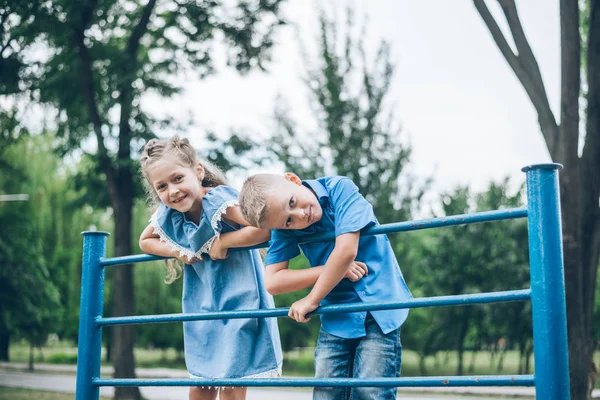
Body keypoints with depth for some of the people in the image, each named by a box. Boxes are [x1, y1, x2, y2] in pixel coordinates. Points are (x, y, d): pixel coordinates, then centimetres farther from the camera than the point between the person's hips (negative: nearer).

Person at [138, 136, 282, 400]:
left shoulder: (220, 201, -25)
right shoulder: (167, 216, -4)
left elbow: (264, 228, -39)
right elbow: (145, 241, 15)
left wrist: (222, 242, -26)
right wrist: (176, 251, -6)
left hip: (239, 300, -6)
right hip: (204, 306, 6)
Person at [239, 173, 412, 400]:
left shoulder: (339, 188, -14)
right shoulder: (286, 228, -4)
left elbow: (347, 251, -22)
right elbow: (272, 282, -10)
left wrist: (312, 301, -11)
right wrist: (332, 271, -17)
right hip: (337, 317, 4)